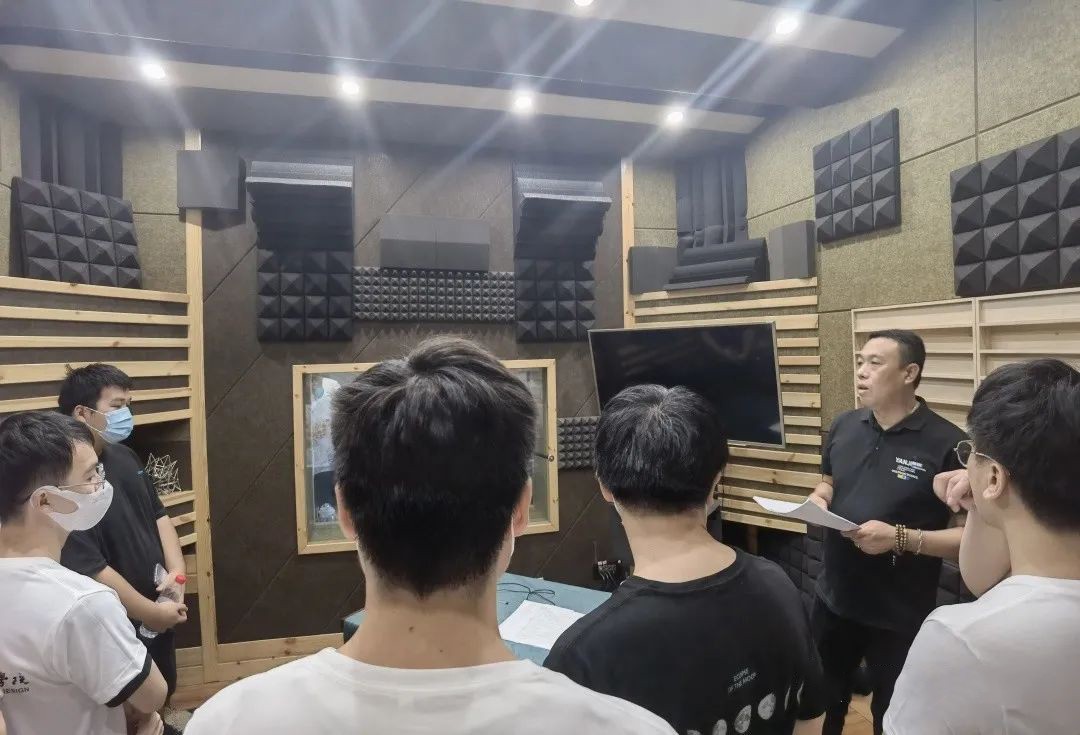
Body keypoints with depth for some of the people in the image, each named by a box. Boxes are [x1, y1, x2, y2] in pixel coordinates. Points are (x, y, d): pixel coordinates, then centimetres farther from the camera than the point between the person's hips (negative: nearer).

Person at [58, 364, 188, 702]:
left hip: (159, 611, 7)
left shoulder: (124, 456, 1)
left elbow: (158, 514, 9)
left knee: (162, 692, 27)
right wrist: (152, 613, -17)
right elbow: (89, 569, -27)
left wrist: (176, 570, -5)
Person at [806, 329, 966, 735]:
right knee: (822, 701, 24)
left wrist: (901, 538, -27)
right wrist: (818, 499, -7)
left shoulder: (947, 443, -18)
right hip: (834, 598, 5)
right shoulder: (844, 426, -1)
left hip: (901, 614, -4)